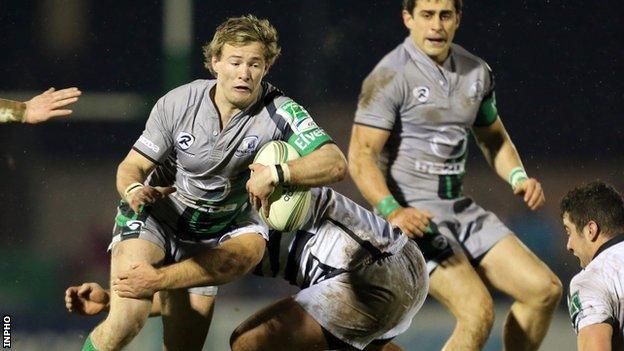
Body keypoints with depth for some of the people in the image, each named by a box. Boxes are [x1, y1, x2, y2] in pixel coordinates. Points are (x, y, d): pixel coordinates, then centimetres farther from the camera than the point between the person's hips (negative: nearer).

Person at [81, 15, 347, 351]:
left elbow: (335, 163, -28)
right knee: (127, 321, -23)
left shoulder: (279, 112, -18)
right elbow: (132, 166, -8)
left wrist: (276, 174, -42)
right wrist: (133, 190, -33)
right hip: (151, 219, -2)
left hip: (209, 240, 2)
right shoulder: (176, 103, -16)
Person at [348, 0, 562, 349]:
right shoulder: (390, 77, -11)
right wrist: (391, 210, -31)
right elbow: (362, 155, -16)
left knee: (545, 290, 0)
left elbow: (494, 139, 24)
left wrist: (519, 177, 4)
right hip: (412, 216, -7)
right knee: (478, 312, -23)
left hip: (463, 210, 7)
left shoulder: (477, 72, 10)